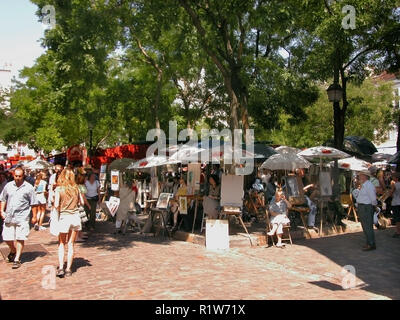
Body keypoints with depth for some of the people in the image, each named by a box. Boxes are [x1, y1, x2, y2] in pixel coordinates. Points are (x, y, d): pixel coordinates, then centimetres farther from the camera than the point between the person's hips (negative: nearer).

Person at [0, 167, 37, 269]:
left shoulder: (28, 187, -1)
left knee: (20, 239, -2)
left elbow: (33, 203, 2)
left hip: (22, 217, -3)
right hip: (9, 217, 3)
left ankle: (17, 259, 9)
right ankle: (13, 251, 37)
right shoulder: (8, 186, 8)